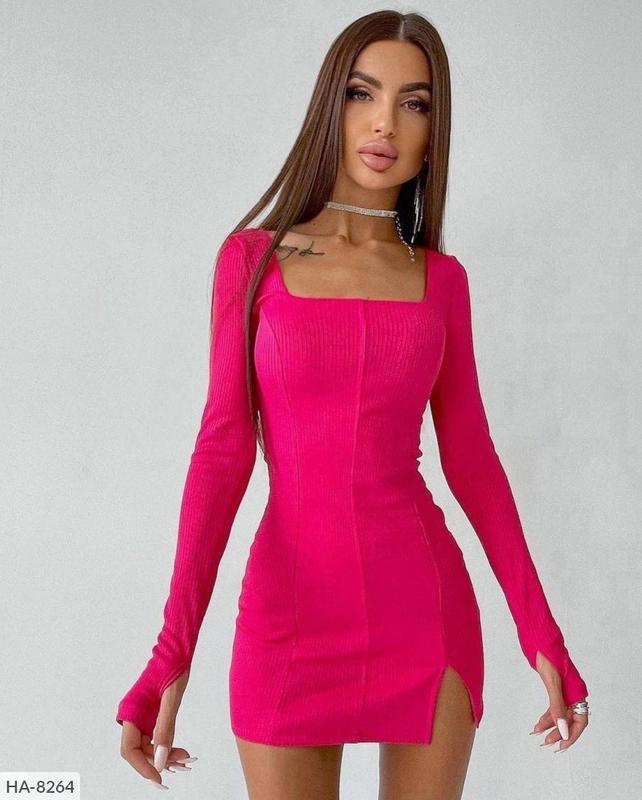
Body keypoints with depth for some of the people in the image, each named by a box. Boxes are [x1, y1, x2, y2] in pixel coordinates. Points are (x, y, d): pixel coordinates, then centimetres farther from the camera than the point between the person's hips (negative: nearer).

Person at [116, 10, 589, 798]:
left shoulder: (442, 279, 5)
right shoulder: (251, 258, 0)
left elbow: (470, 457, 6)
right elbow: (223, 448, -5)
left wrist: (540, 630, 1)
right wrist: (172, 648, -13)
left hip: (427, 607, 2)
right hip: (291, 611, -1)